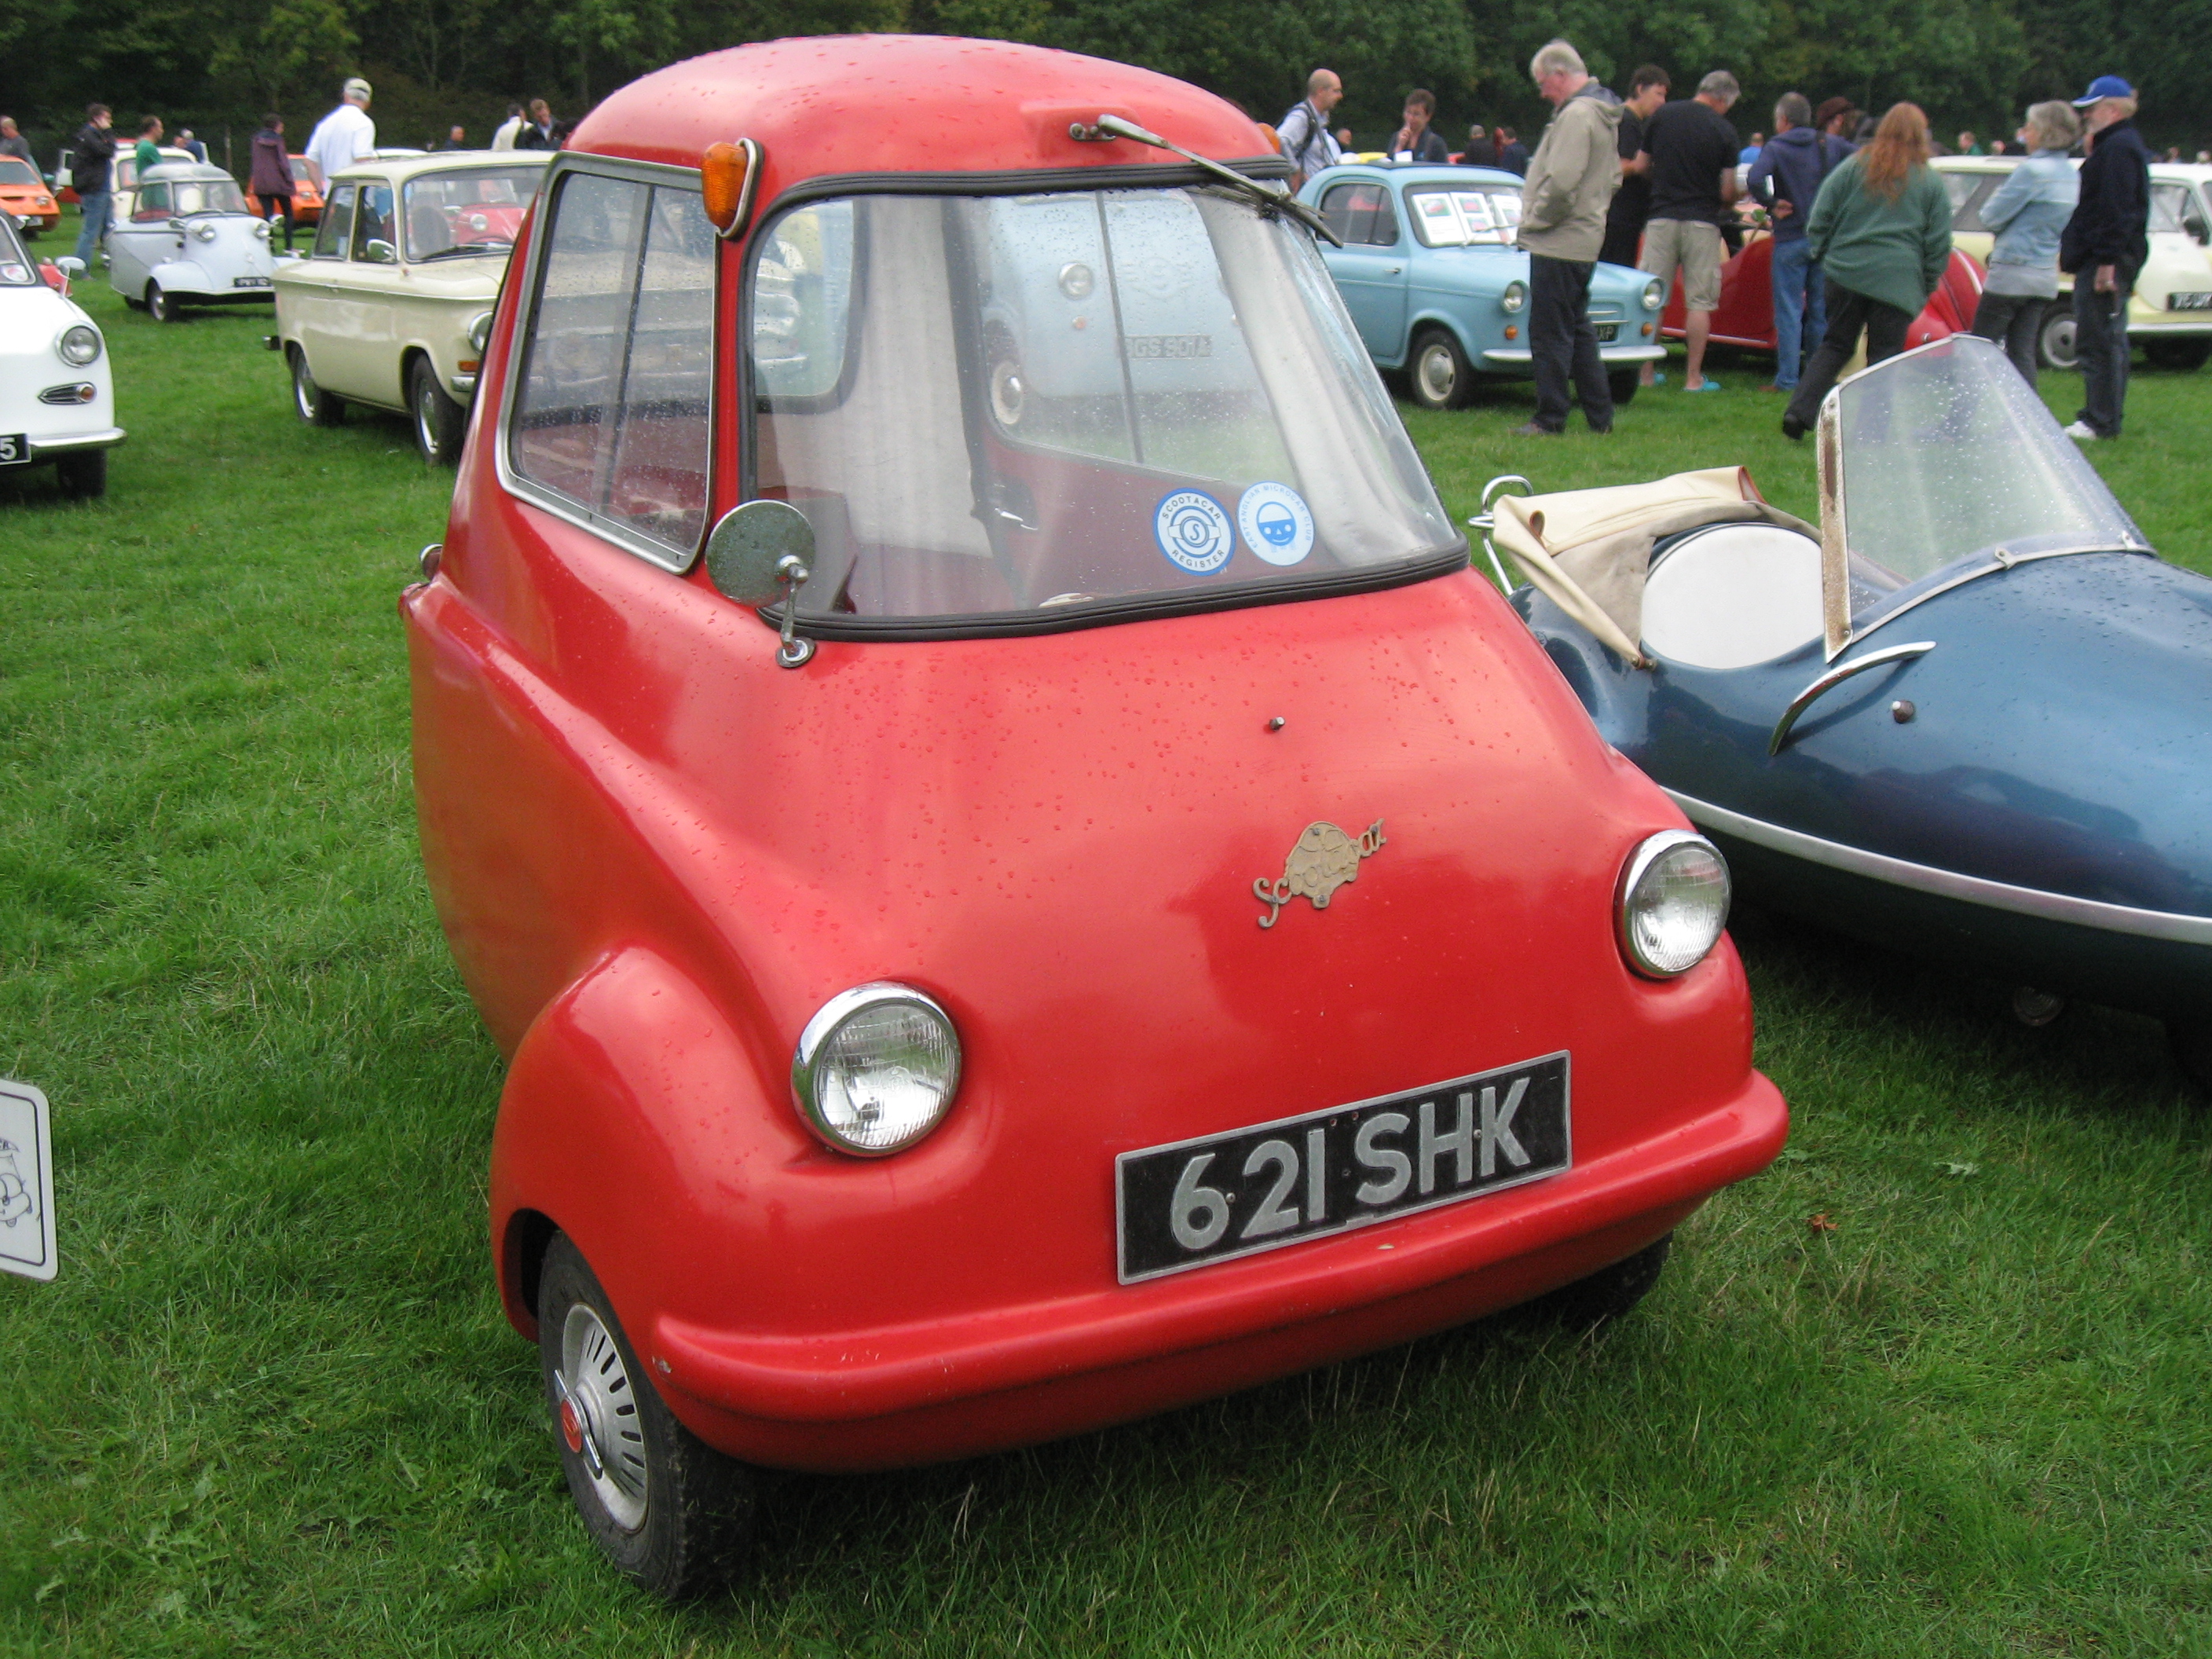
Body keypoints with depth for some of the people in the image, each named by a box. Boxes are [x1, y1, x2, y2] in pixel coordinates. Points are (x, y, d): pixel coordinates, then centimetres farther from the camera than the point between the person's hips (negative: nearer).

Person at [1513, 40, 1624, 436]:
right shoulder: (1603, 114, 15)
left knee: (1549, 333, -4)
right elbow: (1614, 178, 23)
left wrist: (1534, 221, -12)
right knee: (1578, 330, 16)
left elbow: (1561, 183, -25)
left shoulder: (1576, 115, -17)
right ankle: (1600, 417, 19)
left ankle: (1550, 420, 1)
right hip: (1585, 241, 10)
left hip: (1558, 242, -10)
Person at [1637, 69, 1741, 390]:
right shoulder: (1724, 130, -5)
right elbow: (1727, 191, -4)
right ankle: (1694, 378, 2)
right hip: (1702, 222, -2)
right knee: (1700, 302, 2)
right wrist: (1725, 205, 19)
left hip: (1662, 217, 2)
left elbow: (1640, 166, 9)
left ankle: (1645, 372, 8)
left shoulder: (1662, 115, 3)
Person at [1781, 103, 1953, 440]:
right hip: (1898, 282, -1)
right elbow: (1939, 243, 6)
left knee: (1835, 346, 12)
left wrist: (1822, 254, 15)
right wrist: (1928, 285, 15)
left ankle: (1799, 412, -2)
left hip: (1846, 273, 2)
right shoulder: (1931, 182, 4)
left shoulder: (1853, 167, 4)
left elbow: (1820, 218, 3)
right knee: (1884, 357, 5)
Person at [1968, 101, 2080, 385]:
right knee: (2022, 351, 8)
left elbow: (1991, 218, -14)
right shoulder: (2071, 175, 10)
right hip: (2046, 276, 8)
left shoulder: (2032, 170, -16)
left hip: (2013, 273, -8)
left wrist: (1996, 196, 8)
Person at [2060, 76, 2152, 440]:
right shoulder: (2125, 145, 21)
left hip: (2104, 261, -11)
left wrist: (2107, 261, -27)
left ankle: (2100, 421, -9)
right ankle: (2108, 418, 19)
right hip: (2117, 260, 11)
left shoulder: (2118, 149, -14)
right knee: (2109, 341, 13)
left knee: (2097, 342, -10)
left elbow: (2115, 211, -23)